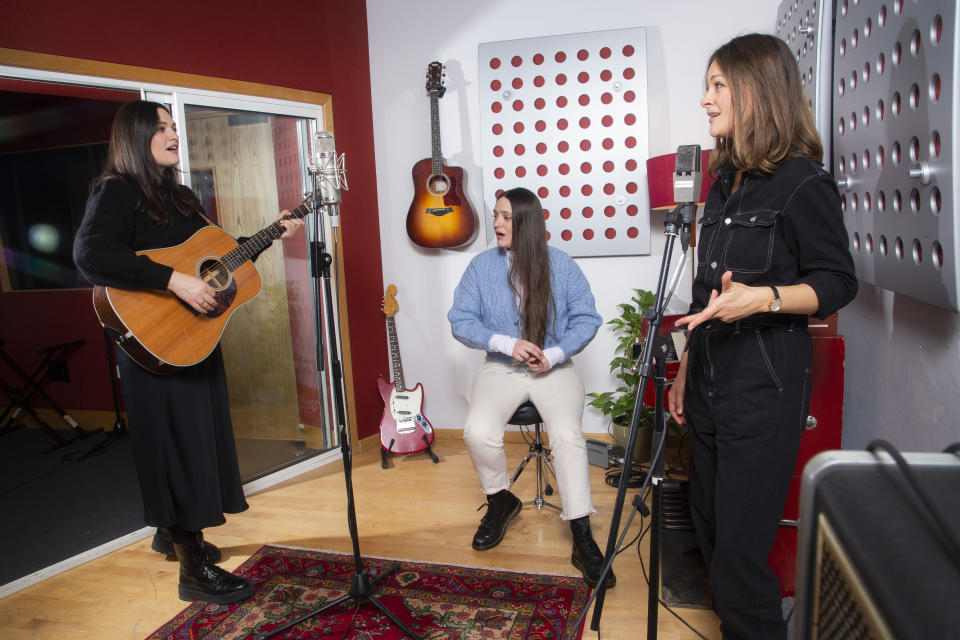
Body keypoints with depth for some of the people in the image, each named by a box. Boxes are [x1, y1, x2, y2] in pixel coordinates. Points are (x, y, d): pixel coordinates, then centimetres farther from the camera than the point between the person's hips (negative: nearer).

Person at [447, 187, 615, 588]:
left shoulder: (562, 265, 0)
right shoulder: (481, 265, 2)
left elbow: (586, 319, 0)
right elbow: (460, 321, -2)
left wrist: (554, 355, -16)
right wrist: (508, 344, -16)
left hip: (555, 369, -1)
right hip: (501, 369, 1)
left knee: (567, 435, -27)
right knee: (478, 433, -25)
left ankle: (582, 539, -13)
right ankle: (500, 502, 8)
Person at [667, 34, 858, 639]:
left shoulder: (803, 182, -8)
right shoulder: (727, 181, 15)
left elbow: (838, 283, -7)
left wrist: (765, 298, -26)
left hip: (764, 388, -8)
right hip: (712, 380, 8)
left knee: (740, 548, -3)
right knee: (710, 527, 16)